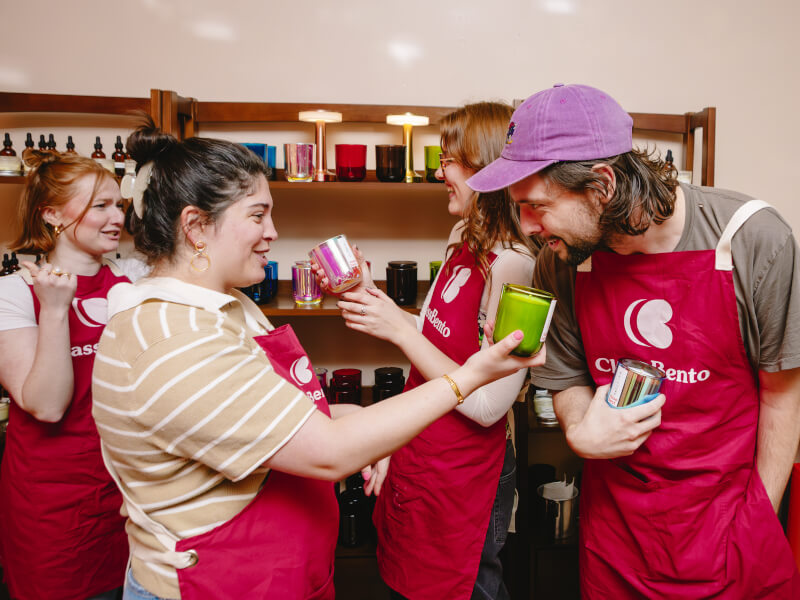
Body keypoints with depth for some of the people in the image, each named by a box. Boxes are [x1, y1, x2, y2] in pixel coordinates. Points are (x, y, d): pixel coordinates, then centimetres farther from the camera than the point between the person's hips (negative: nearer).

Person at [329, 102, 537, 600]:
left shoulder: (513, 265, -26)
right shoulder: (467, 240, 2)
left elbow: (488, 405, -26)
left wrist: (399, 329, -23)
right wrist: (365, 293, 2)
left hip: (463, 478, -8)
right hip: (421, 460, 9)